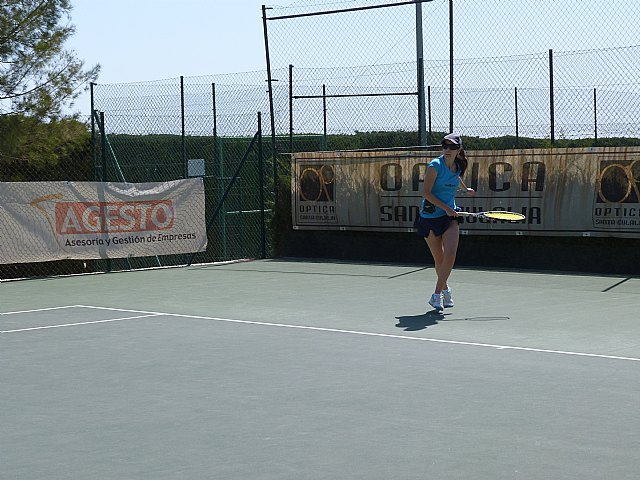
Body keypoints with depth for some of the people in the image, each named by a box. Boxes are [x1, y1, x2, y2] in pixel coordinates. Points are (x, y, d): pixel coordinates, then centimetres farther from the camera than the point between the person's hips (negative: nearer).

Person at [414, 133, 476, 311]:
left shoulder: (458, 167, 3)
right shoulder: (435, 166, -14)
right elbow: (426, 193, -17)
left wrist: (466, 189, 46)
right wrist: (446, 208, -21)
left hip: (450, 216, 4)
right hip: (430, 215, -3)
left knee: (450, 255, -15)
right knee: (439, 259, 5)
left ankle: (437, 295, -8)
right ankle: (445, 289, 30)